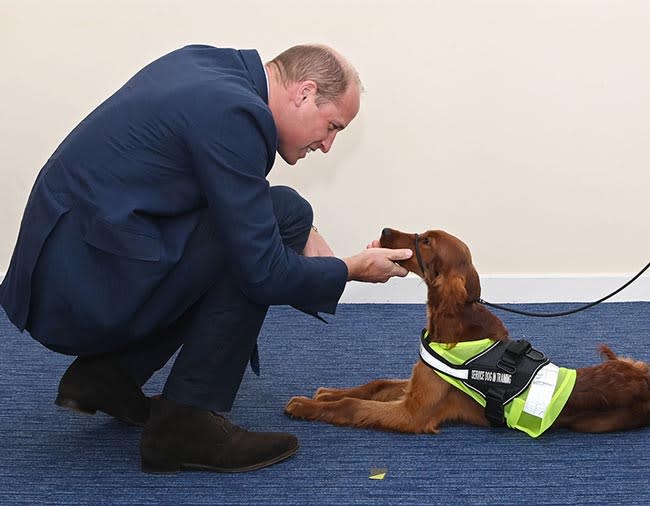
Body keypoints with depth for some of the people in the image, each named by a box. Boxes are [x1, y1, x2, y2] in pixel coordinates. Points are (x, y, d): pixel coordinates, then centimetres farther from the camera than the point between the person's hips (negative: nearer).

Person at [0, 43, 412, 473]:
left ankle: (106, 373, 14)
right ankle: (184, 423, -8)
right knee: (281, 212, -12)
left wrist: (301, 236, 11)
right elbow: (263, 273, -16)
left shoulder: (208, 64, 11)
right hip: (89, 289, -10)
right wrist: (351, 269, 0)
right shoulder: (235, 114, -17)